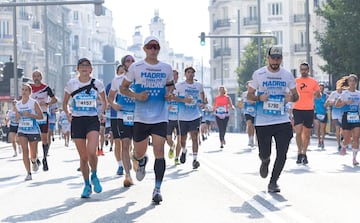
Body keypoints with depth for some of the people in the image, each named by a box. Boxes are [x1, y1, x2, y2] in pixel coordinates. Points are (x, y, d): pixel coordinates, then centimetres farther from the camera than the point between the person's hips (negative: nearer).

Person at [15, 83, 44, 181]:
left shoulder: (34, 103, -7)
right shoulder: (17, 105, 5)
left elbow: (41, 116, -7)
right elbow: (16, 120, 15)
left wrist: (30, 115, -21)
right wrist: (17, 117, -9)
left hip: (33, 131, -2)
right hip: (22, 130, 2)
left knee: (33, 155, 3)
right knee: (25, 150, -14)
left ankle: (34, 161, 41)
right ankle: (28, 173, -7)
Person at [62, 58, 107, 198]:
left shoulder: (97, 84, 3)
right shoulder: (71, 84, 3)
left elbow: (104, 101, 18)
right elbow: (65, 102, 14)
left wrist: (101, 113, 2)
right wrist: (67, 113, -3)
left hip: (93, 120, -1)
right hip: (77, 121, 1)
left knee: (91, 152, -20)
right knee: (83, 156, 3)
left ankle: (94, 176, 8)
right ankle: (87, 185, 18)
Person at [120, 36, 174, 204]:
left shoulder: (166, 68, 6)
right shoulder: (136, 67, 0)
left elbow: (170, 84, 24)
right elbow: (123, 88, 7)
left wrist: (169, 92, 1)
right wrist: (136, 95, -11)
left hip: (160, 117, 0)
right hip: (141, 117, 0)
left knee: (159, 151, -11)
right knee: (138, 153, 9)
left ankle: (157, 189, -7)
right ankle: (142, 161, 48)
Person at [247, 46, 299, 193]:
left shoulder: (287, 75, 4)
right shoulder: (258, 74, -1)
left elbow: (296, 95, 13)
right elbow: (249, 95, 5)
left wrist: (291, 98, -11)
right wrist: (259, 98, -16)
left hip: (283, 121, 1)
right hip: (262, 122, -1)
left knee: (282, 154, -6)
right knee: (264, 153, 3)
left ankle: (273, 182, 8)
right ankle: (265, 161, 40)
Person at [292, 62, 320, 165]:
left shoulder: (313, 82, 3)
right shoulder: (295, 81, 5)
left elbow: (318, 95, 5)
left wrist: (317, 94, -16)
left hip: (309, 110, 1)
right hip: (297, 109, 0)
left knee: (307, 134, 7)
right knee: (298, 132, -12)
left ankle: (304, 154, 19)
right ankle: (299, 153, 1)